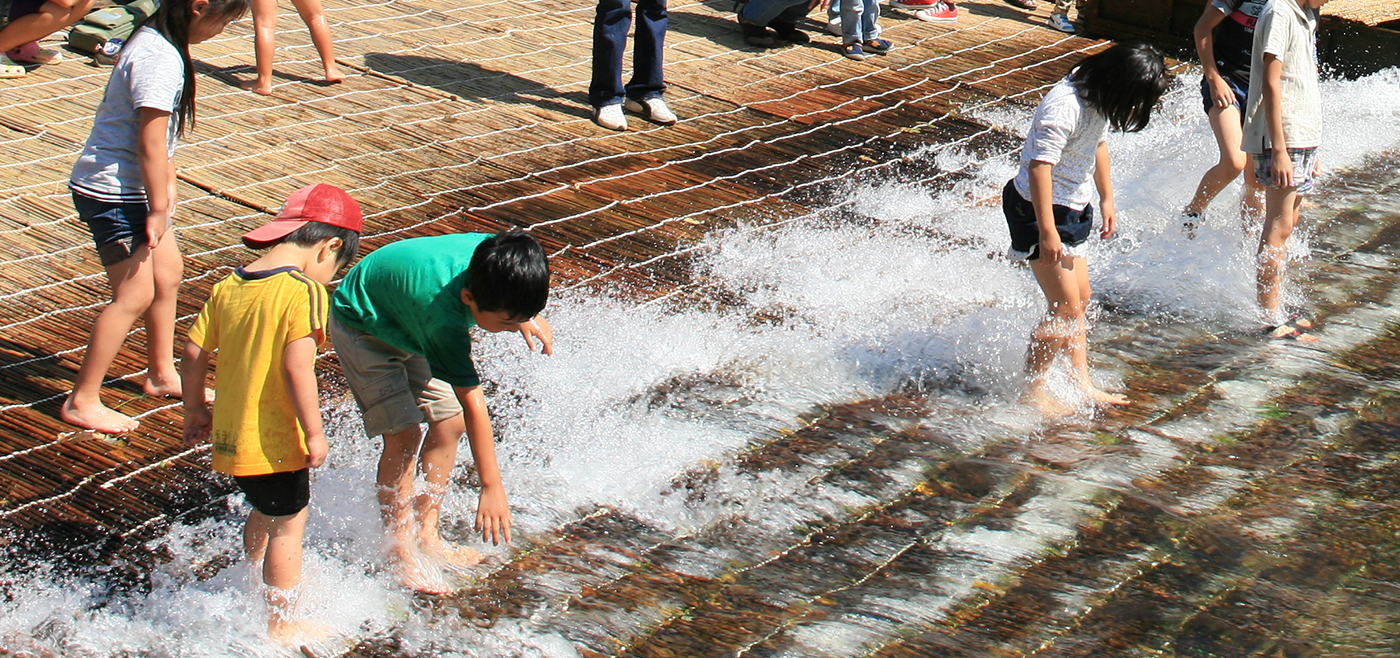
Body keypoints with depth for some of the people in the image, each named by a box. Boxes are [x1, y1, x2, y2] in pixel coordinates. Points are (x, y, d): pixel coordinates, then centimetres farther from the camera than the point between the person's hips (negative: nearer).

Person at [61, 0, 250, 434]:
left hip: (132, 188, 10)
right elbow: (151, 143, -23)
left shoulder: (157, 40, 7)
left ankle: (162, 374, 35)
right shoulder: (161, 58, -25)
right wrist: (158, 207, -15)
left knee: (168, 273, 19)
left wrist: (167, 186, 16)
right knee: (135, 296, -5)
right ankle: (82, 402, 4)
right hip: (113, 194, -10)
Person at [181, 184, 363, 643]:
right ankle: (282, 625, 20)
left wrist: (194, 408, 21)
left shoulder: (227, 287, 3)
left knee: (263, 514, 29)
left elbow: (194, 353, 8)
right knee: (287, 526, 9)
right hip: (275, 441, -7)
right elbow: (297, 368, -25)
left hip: (230, 433, 8)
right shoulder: (304, 292, -19)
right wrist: (314, 433, -18)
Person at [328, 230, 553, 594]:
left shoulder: (492, 255, -27)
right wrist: (491, 487, -36)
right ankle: (400, 552, 1)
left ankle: (425, 532, 18)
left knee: (449, 422, 3)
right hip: (364, 327, -7)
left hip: (408, 324, 7)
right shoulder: (444, 318, -43)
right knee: (403, 435, -15)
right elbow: (473, 403, -40)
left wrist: (526, 318, -12)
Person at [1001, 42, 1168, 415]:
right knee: (1065, 308, -7)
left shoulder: (1100, 100, 0)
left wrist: (1106, 199, 22)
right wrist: (1047, 231, -28)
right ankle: (1032, 391, 4)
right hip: (1040, 209, -10)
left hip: (1073, 209, 10)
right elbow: (1040, 166, -30)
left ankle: (1081, 382, 25)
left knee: (1081, 299, 15)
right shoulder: (1065, 108, -29)